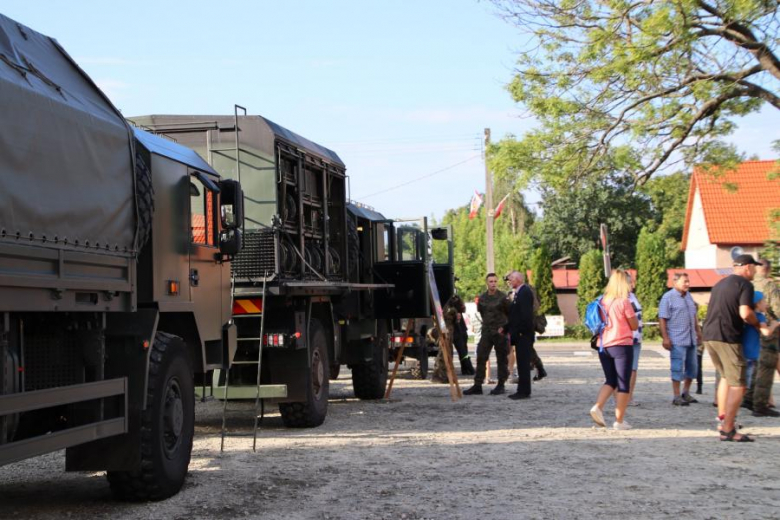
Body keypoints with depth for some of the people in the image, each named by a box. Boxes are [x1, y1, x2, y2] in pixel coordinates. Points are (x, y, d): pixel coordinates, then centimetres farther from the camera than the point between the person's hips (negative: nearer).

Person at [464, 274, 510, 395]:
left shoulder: (502, 297, -6)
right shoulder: (482, 298, 6)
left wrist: (505, 327, -8)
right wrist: (487, 323, 11)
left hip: (500, 332, -4)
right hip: (486, 332, 4)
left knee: (501, 359, 4)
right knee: (481, 358, -1)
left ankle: (501, 385, 13)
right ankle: (477, 386, 2)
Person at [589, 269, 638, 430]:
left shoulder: (603, 301, 5)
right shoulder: (624, 302, -12)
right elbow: (634, 326, -5)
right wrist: (632, 313, 10)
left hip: (603, 346, 6)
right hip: (622, 346, -6)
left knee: (610, 381, 17)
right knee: (624, 384, 4)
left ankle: (598, 407, -5)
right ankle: (619, 420, 5)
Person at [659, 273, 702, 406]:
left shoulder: (688, 296, 15)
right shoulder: (668, 297, -8)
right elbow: (662, 319, -12)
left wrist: (698, 331, 20)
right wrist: (665, 338, -17)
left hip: (691, 339, 8)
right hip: (677, 340, -8)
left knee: (692, 366, 11)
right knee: (678, 367, -6)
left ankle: (686, 393, 25)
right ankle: (677, 396, 0)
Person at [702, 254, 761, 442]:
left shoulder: (720, 284, 19)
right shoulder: (744, 284, -6)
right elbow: (745, 313, -19)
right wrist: (757, 324, 0)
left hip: (709, 335, 9)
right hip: (727, 337, -8)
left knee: (726, 376, 25)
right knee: (737, 384, -5)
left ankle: (722, 418, 26)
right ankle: (728, 430, -10)